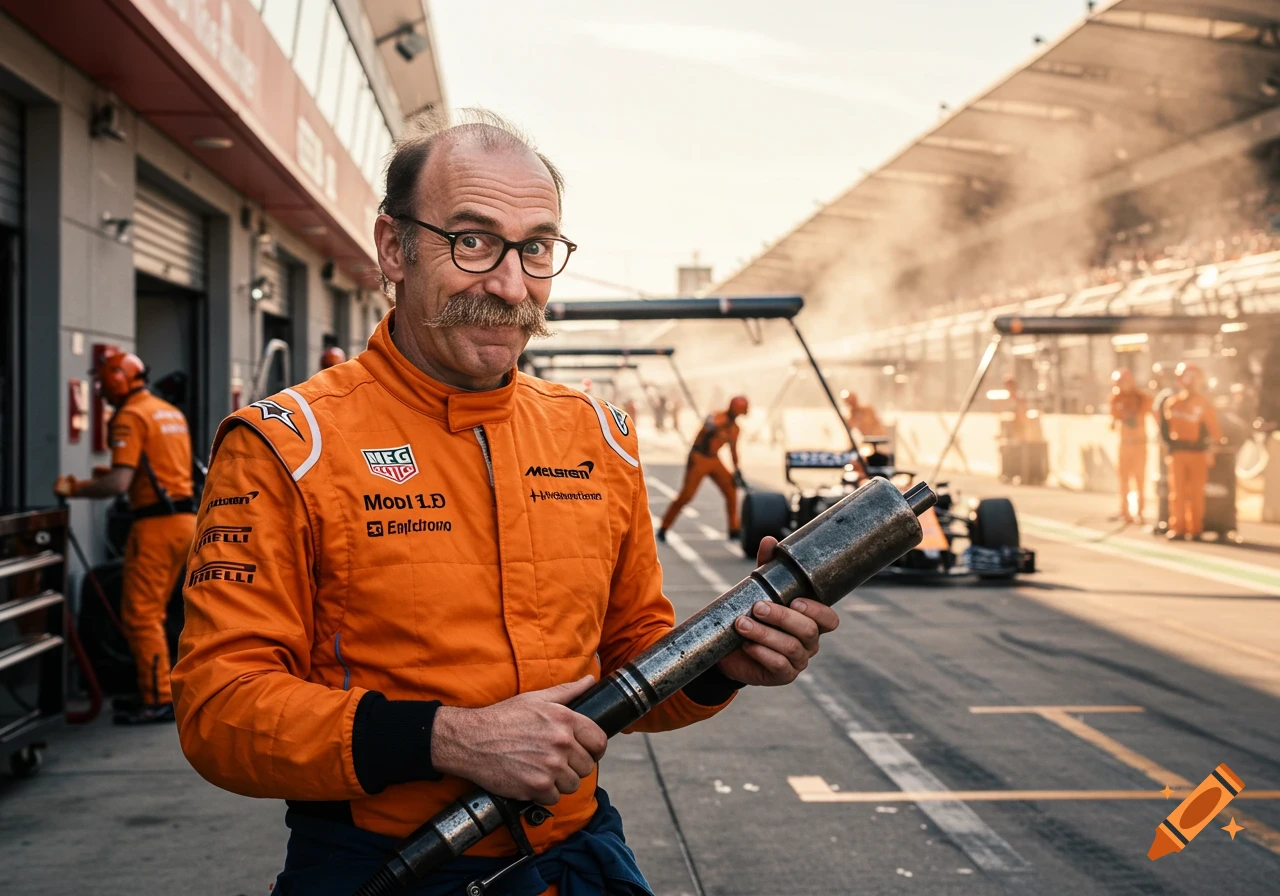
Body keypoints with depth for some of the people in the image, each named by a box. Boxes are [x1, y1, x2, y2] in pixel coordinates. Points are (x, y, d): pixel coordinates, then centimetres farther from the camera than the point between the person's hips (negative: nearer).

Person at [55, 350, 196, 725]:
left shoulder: (131, 417, -11)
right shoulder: (171, 412, 16)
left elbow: (119, 484, -18)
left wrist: (74, 489, -5)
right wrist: (115, 473, 23)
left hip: (156, 523, -9)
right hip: (184, 516, 9)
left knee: (140, 614, -4)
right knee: (153, 612, 17)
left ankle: (158, 700, -4)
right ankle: (153, 689, 21)